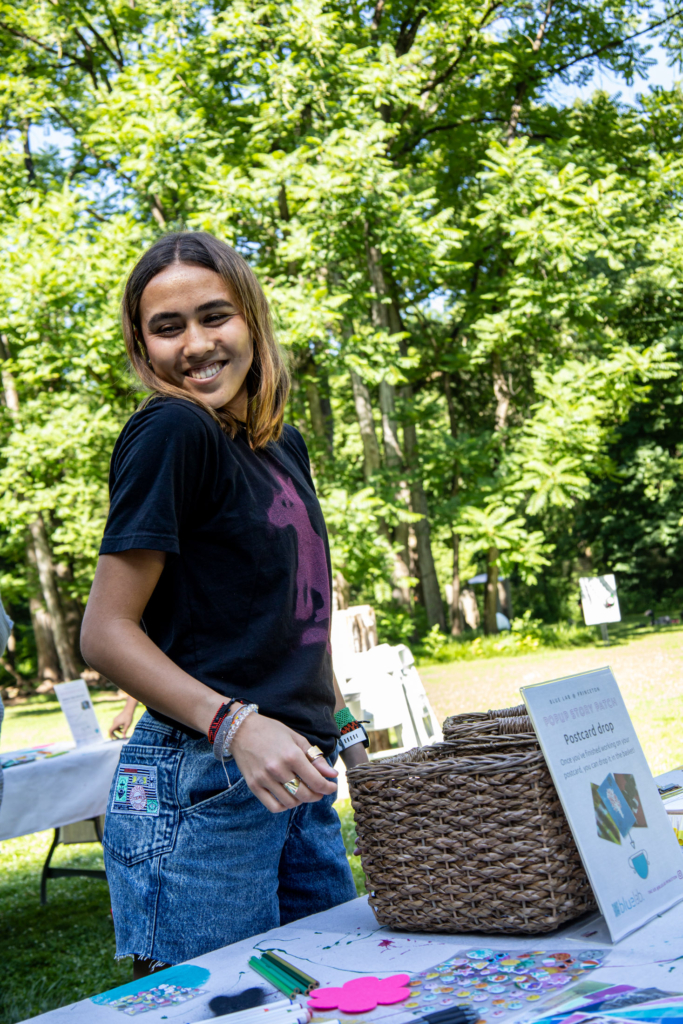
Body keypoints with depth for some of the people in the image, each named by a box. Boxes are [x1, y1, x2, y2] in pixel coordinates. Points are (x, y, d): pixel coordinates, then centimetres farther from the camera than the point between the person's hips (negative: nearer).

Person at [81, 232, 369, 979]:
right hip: (201, 790, -8)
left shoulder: (284, 446, 13)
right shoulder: (170, 433, -11)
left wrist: (345, 729, 20)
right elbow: (104, 634, -15)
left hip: (298, 785, 8)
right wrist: (235, 725, -26)